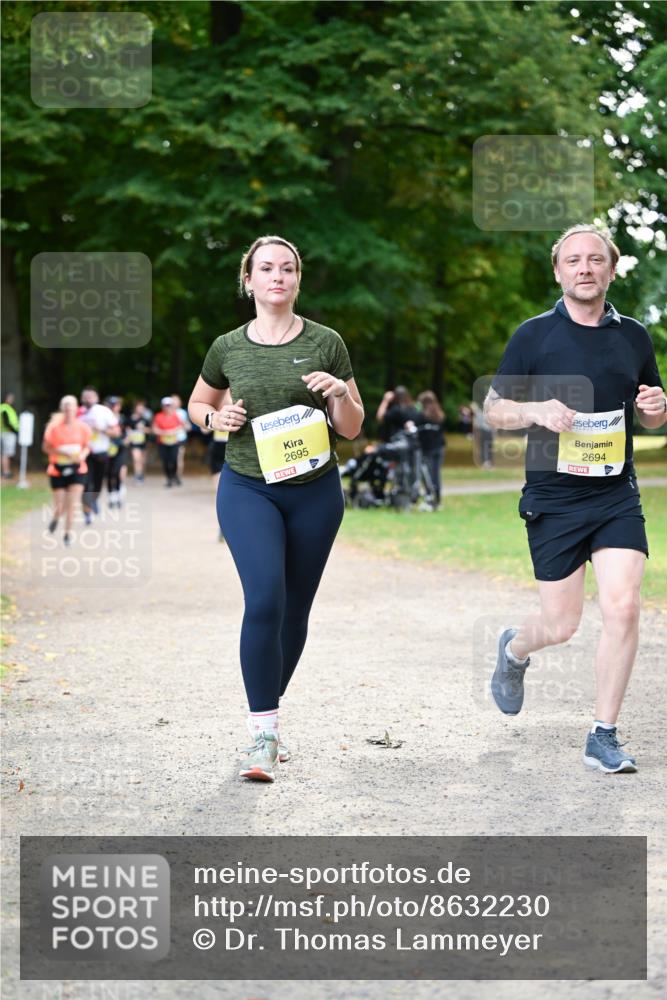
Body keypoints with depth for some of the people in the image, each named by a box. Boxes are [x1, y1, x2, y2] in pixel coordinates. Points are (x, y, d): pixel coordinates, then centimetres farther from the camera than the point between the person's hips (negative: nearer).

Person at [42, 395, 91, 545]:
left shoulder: (82, 427, -2)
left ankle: (68, 533, 10)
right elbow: (46, 447, -4)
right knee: (60, 507, 0)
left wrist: (83, 454, -12)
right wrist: (62, 452, -19)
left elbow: (87, 446, 10)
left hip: (77, 469, 1)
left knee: (72, 504, -7)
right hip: (58, 470, -1)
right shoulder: (54, 427, -8)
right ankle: (55, 517, 37)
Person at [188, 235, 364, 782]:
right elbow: (197, 404, 18)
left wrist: (339, 394, -17)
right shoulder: (228, 348, 1)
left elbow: (352, 429, 4)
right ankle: (263, 735, -14)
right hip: (247, 489, -1)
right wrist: (216, 418, -4)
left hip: (315, 491, 2)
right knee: (265, 599, -20)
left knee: (295, 610, 9)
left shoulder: (326, 343, -1)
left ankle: (268, 713, 29)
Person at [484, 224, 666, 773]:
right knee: (561, 624, 3)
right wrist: (536, 410, -17)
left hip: (617, 495, 2)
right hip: (553, 499, -2)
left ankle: (603, 736, 1)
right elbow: (494, 408, 3)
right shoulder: (534, 335, -1)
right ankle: (515, 648, 40)